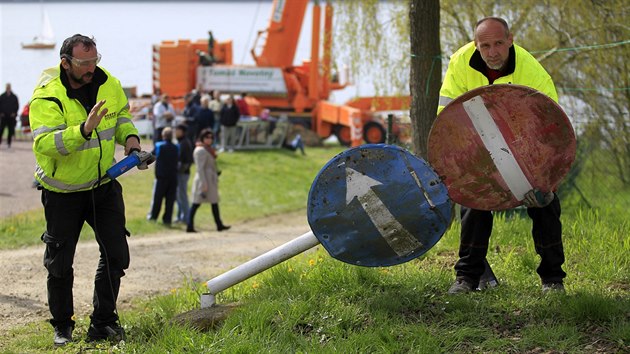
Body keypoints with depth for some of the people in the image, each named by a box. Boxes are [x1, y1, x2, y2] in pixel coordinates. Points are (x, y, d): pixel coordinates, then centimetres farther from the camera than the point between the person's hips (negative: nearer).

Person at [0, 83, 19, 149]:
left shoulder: (14, 97, 6)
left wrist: (14, 113, -3)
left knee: (11, 130, 0)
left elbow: (17, 105, 8)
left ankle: (9, 143, 6)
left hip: (11, 116, 1)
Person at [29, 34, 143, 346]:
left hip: (103, 185, 4)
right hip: (62, 190, -4)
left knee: (116, 254, 1)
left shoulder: (109, 84, -5)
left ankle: (103, 323, 13)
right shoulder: (46, 97, -23)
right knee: (60, 263, 6)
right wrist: (84, 129, -44)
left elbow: (122, 114, 15)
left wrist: (130, 136, -4)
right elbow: (43, 144, -34)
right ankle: (62, 326, 24)